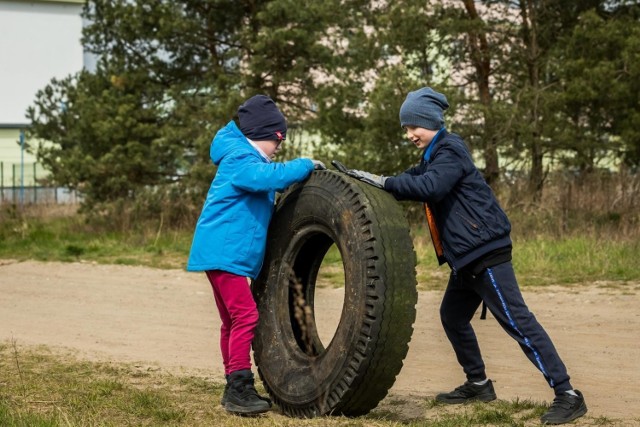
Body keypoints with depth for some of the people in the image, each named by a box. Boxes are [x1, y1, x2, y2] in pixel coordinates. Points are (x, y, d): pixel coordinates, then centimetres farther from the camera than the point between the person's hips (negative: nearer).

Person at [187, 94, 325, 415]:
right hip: (223, 252, -11)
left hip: (228, 253, 11)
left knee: (234, 321, 15)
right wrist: (304, 166, -22)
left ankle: (235, 389, 21)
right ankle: (238, 390, -17)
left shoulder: (247, 158, 20)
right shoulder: (239, 159, -14)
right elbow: (266, 176, -32)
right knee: (245, 316, -16)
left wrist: (299, 172, 10)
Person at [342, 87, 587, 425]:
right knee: (453, 315, 17)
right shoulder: (433, 155, 19)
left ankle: (567, 394, -14)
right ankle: (478, 384, 29)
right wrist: (365, 179, 2)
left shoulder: (450, 151, -13)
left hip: (486, 250, -11)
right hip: (466, 254, 11)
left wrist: (382, 181, -27)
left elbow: (428, 187, -28)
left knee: (516, 320, -13)